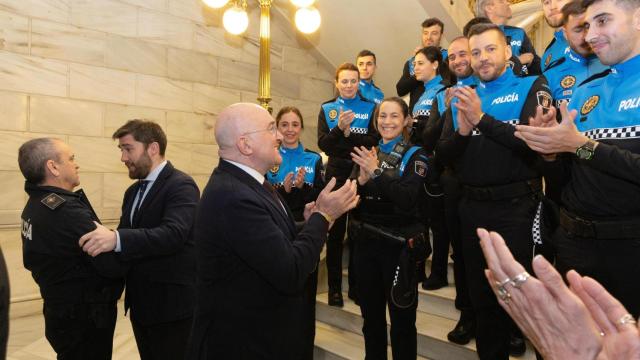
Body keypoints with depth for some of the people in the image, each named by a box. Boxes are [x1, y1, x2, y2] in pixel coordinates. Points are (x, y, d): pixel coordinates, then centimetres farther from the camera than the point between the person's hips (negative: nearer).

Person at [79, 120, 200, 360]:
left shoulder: (181, 186, -15)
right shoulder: (132, 192, 12)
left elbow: (173, 234, -30)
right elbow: (126, 239, 10)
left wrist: (116, 239, -41)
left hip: (172, 305, -8)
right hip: (140, 303, 8)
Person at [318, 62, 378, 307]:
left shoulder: (370, 107, 5)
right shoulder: (326, 109, 6)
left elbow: (373, 141, -7)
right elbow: (323, 144, -6)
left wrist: (348, 133, -15)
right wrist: (340, 128, -21)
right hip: (336, 173, 1)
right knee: (335, 232, 6)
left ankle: (356, 286, 20)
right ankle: (334, 288, 16)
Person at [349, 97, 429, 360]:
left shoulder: (414, 155, -3)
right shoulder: (367, 153, 9)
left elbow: (408, 199, -18)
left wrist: (377, 172, -25)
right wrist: (361, 181, -16)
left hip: (400, 245, -4)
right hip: (366, 242, 5)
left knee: (401, 318, 6)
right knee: (370, 315, 16)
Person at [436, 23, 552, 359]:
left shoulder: (532, 87, -2)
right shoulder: (462, 98, 10)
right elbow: (444, 155, 4)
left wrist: (482, 120, -21)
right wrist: (462, 132, -15)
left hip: (517, 205, -5)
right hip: (472, 207, 5)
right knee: (481, 293, 17)